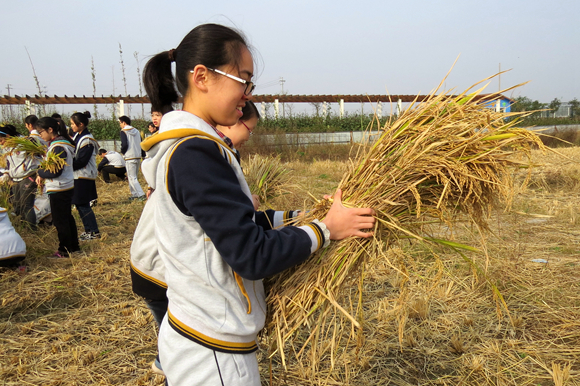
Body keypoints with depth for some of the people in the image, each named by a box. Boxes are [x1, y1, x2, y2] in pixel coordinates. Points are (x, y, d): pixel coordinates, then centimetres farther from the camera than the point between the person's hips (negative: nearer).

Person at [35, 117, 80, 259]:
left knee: (60, 220, 1)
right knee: (67, 217, 19)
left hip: (59, 190, -10)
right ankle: (73, 246, 30)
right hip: (66, 187, 10)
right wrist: (42, 175, 1)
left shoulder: (58, 147, -21)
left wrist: (40, 173, -8)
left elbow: (55, 171, -25)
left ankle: (64, 251, 12)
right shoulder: (59, 143, 9)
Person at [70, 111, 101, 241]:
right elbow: (74, 155, 13)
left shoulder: (87, 140, -16)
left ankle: (94, 232, 4)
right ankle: (88, 230, 21)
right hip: (77, 176, 9)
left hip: (84, 177, -9)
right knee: (79, 204, 12)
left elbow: (81, 161, -20)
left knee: (83, 205, -5)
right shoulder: (76, 136, 11)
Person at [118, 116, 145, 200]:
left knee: (132, 178, -4)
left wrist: (123, 151, 1)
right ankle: (135, 194, 22)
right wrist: (142, 155, 15)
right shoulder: (136, 131, 13)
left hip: (130, 157, -7)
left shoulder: (123, 131, -7)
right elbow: (141, 143, 11)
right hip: (138, 156, 7)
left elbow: (124, 144, -17)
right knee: (133, 176, 18)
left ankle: (141, 194, -13)